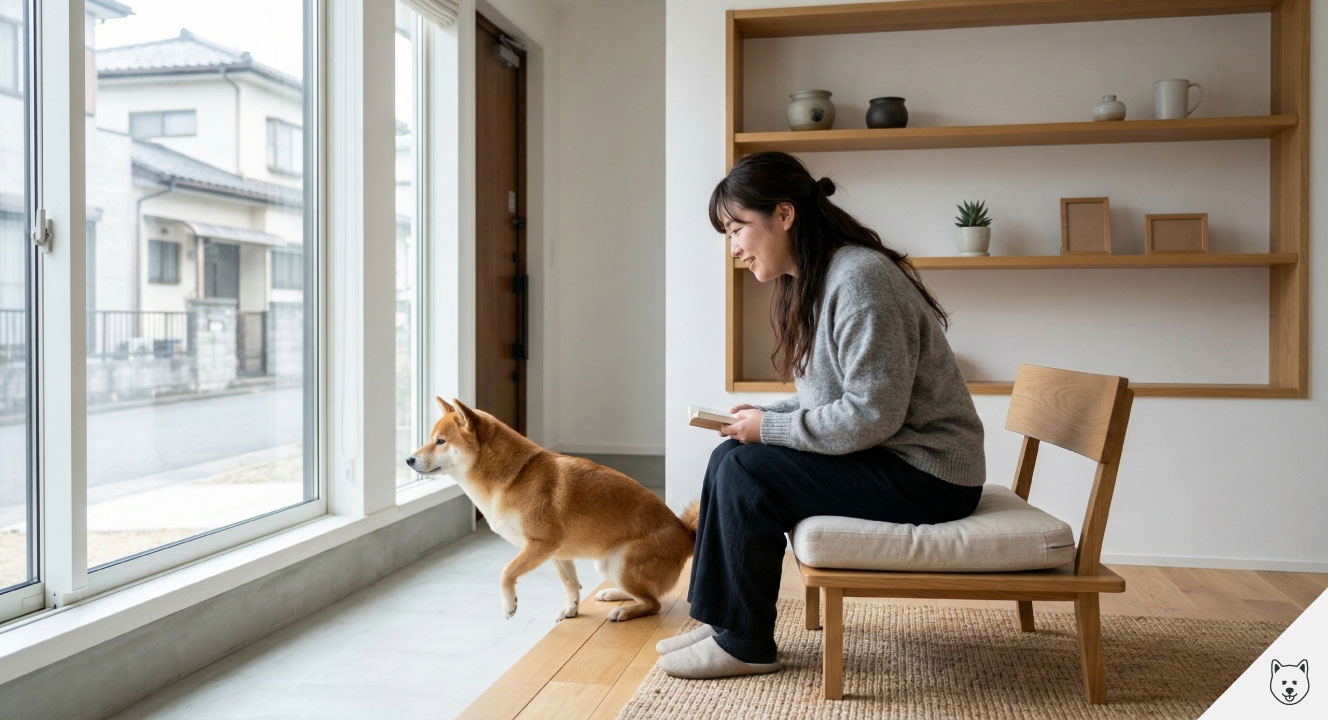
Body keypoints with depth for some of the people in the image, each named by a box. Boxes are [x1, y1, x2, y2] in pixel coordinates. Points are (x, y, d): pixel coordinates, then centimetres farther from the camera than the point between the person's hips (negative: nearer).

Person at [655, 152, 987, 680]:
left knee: (748, 474, -18)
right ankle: (722, 620, 11)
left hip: (925, 476, -10)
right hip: (886, 459, 10)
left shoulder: (860, 278, -21)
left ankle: (745, 644, -2)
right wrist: (764, 416, -2)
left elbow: (871, 414, -25)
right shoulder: (808, 282, 10)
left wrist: (769, 427, -15)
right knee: (730, 456, 4)